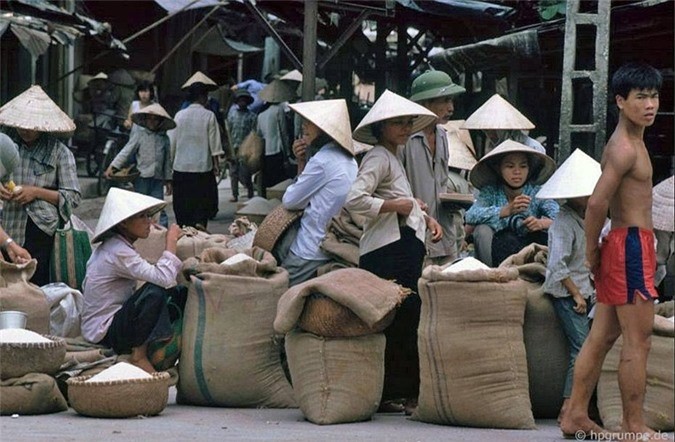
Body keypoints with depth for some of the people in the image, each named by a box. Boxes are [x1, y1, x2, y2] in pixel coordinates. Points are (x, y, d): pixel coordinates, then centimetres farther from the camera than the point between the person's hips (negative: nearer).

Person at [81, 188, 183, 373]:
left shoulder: (113, 247, 10)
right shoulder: (118, 252, -22)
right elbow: (164, 277, -32)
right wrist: (171, 240, -22)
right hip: (104, 332, -10)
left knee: (180, 293, 5)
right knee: (154, 292, -30)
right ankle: (139, 355, -17)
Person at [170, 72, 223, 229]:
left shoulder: (179, 115, 1)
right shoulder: (208, 116, -6)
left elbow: (172, 142, 5)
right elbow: (214, 144, -4)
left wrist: (171, 161, 15)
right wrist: (216, 164, 3)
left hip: (181, 167, 3)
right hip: (203, 167, -2)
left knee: (182, 204, 10)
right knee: (204, 199, 6)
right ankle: (200, 222, -15)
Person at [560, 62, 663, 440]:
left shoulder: (631, 142, 16)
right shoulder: (625, 148, -17)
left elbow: (603, 202, 19)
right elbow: (597, 203, -24)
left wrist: (595, 253, 12)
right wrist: (592, 252, -13)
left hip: (621, 245, 10)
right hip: (632, 244, -10)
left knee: (603, 336, 13)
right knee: (639, 342, -6)